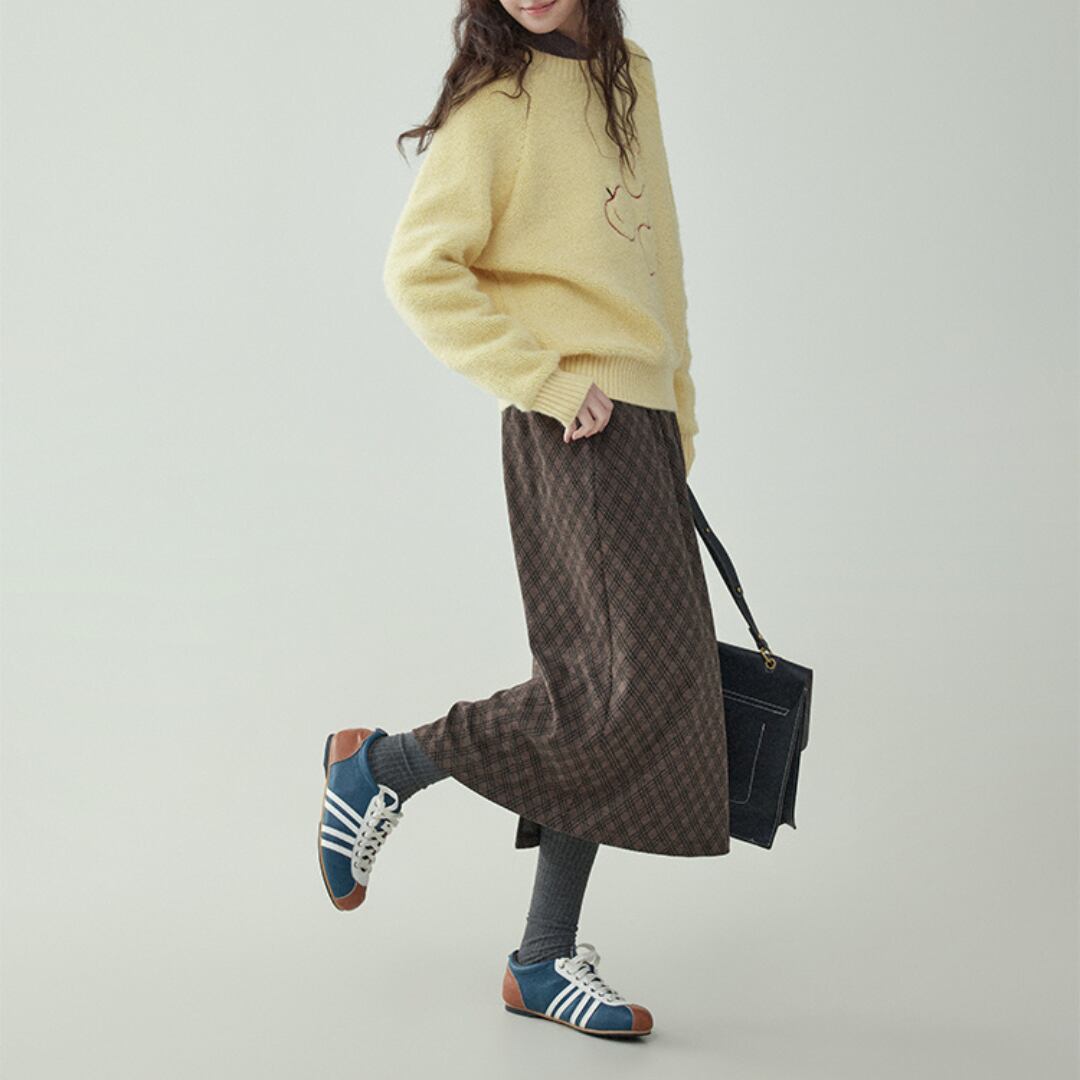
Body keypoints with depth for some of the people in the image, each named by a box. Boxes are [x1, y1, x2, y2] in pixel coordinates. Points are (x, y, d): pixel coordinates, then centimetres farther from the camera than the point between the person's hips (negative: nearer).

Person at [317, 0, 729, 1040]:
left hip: (642, 417, 8)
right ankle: (381, 766, 3)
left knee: (603, 693, 7)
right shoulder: (499, 98, -6)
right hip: (574, 433, -8)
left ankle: (545, 961, 16)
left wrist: (679, 415, 18)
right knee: (637, 678, -14)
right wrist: (547, 380, -16)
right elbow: (419, 270, -13)